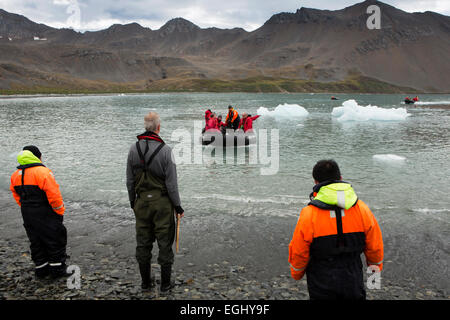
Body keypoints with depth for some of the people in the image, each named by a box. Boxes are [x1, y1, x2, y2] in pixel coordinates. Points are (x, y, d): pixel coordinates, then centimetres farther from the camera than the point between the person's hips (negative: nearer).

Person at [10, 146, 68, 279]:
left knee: (36, 242, 17)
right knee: (55, 240, 7)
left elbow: (17, 196, 13)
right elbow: (54, 195, -19)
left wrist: (27, 210, 19)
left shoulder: (16, 175, 7)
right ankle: (57, 269, 13)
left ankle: (41, 269, 25)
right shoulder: (43, 172, -18)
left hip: (27, 216, 7)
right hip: (46, 216, -7)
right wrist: (60, 211, -8)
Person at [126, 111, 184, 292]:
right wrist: (178, 206, -3)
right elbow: (171, 182, -12)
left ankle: (145, 282, 28)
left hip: (141, 201, 4)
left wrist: (132, 201, 18)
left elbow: (129, 180, 6)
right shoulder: (165, 150, -14)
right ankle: (165, 284, 17)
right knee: (165, 243, 7)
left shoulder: (134, 149, 0)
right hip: (162, 203, -4)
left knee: (143, 243, 14)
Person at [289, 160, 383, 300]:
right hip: (353, 283, 3)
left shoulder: (308, 215, -19)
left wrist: (296, 273, 10)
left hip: (322, 288, -2)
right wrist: (376, 266, 22)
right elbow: (375, 247, 2)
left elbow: (298, 253, -10)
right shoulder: (362, 209, -9)